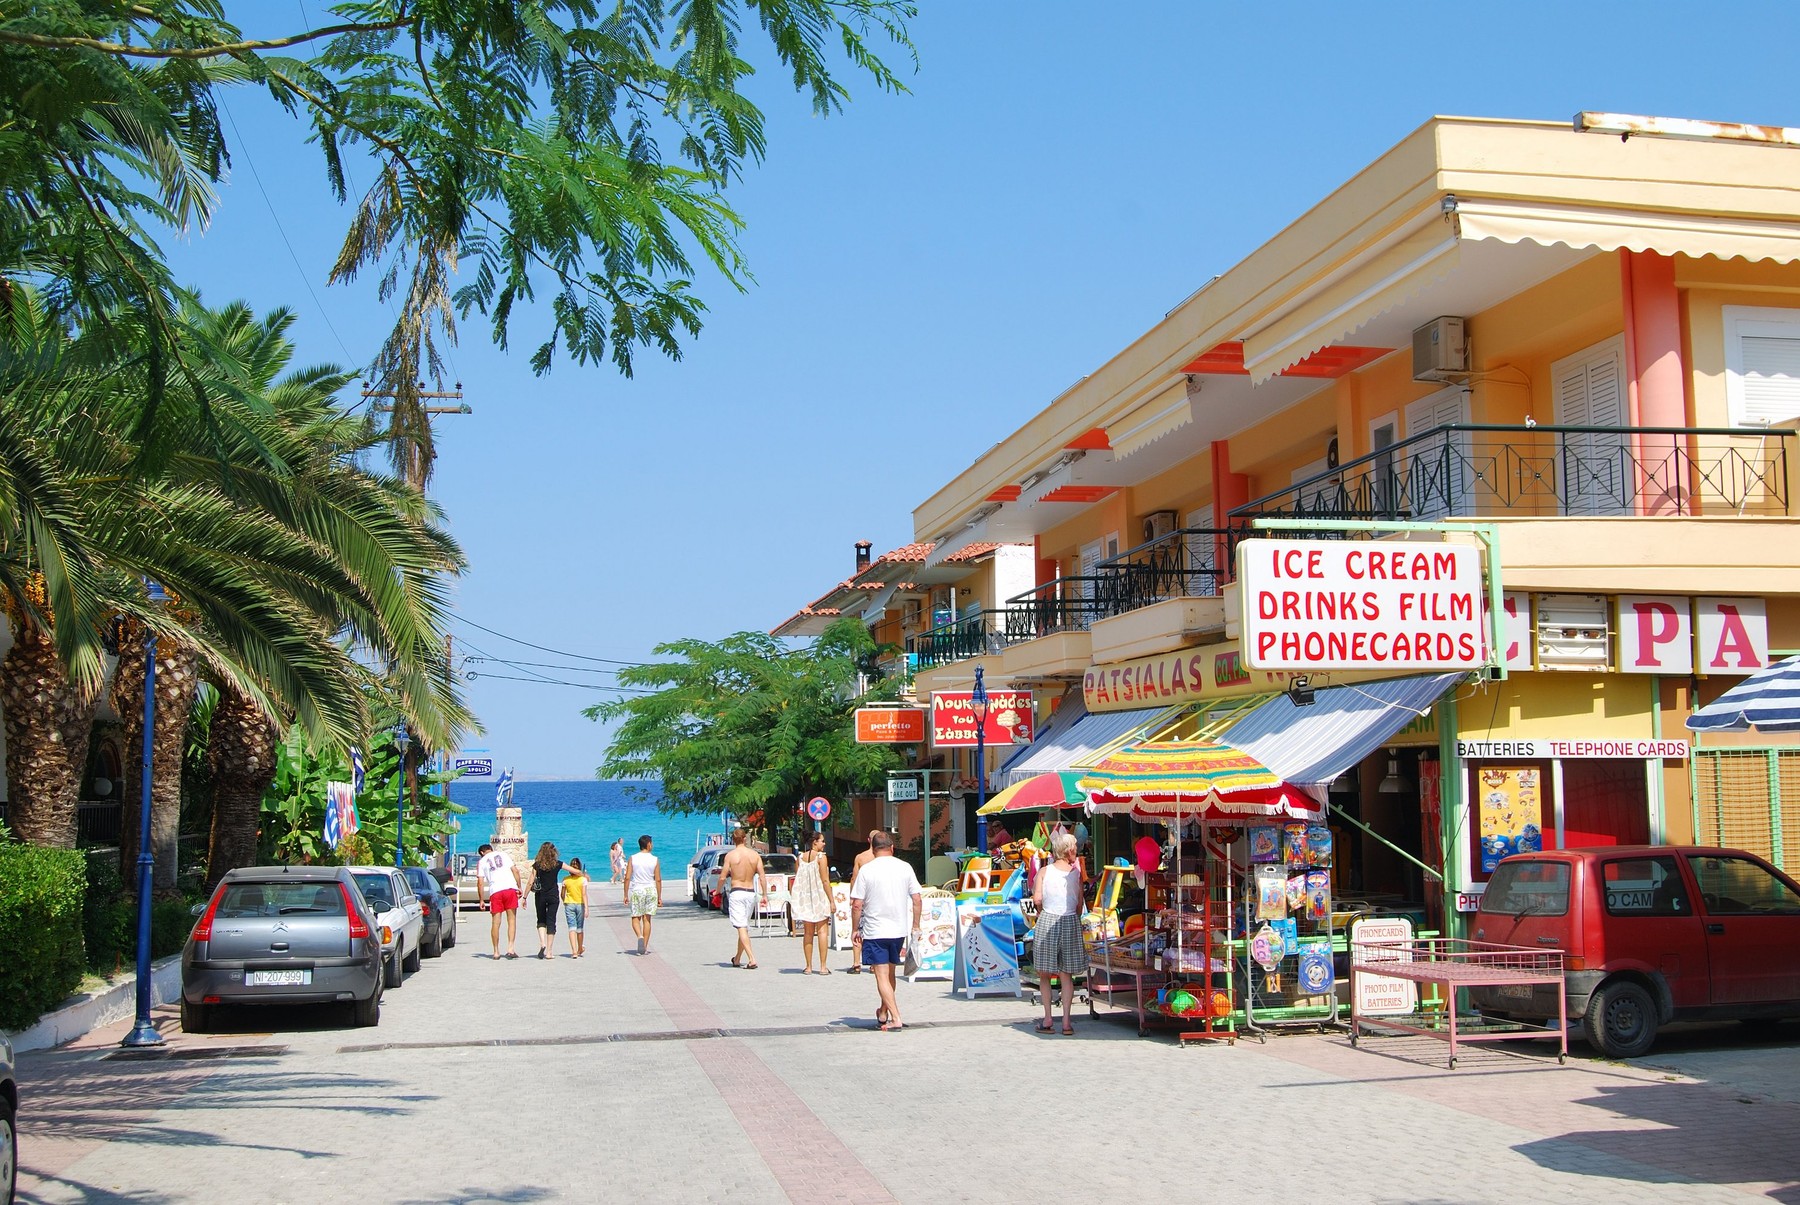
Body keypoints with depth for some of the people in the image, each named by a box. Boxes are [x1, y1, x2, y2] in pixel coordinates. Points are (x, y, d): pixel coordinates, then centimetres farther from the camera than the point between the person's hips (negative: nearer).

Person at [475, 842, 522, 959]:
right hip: (510, 888, 0)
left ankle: (496, 952, 11)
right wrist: (519, 888, 13)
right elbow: (515, 870, 9)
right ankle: (510, 948, -7)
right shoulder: (502, 854, 17)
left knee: (496, 922, 7)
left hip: (495, 891, 0)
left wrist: (481, 900, 9)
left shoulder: (481, 862, 13)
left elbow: (480, 882, 4)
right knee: (512, 920, 4)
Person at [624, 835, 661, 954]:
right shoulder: (655, 860, -3)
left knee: (635, 918, 9)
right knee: (647, 919, 8)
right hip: (651, 890, 1)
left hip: (636, 890, -1)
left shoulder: (633, 858, -2)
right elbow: (658, 880, -3)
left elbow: (627, 878, -5)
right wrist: (659, 897, 4)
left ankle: (640, 936, -18)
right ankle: (645, 946, 7)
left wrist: (626, 895, 2)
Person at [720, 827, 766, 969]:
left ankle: (752, 959, -21)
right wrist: (764, 894, 6)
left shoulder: (730, 855, -7)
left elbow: (723, 877, -5)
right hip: (751, 893, 4)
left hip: (736, 892, -4)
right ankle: (737, 959, 28)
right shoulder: (755, 855, 1)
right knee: (744, 927, 16)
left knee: (741, 927, -8)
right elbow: (762, 877, -1)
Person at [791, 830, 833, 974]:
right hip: (820, 897, -5)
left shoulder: (801, 858, 6)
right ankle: (823, 966, -4)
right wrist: (831, 900, -8)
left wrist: (798, 899, 16)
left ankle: (808, 967, 10)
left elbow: (797, 880, 8)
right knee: (822, 931, -1)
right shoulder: (820, 857, -10)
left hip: (805, 898, 5)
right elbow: (825, 880, -13)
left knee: (808, 933, 9)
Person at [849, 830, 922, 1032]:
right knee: (890, 973, 20)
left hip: (874, 931, -4)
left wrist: (856, 930, 2)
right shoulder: (905, 867, 0)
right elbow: (917, 899, 0)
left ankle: (895, 1019, -10)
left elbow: (857, 904, -9)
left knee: (882, 976, -1)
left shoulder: (866, 871, -8)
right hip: (899, 929, 4)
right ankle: (883, 1012, 36)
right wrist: (915, 926, 10)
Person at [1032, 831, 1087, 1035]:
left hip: (1047, 920, -1)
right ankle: (1066, 1021, 4)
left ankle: (1047, 1019, 6)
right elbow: (1080, 905, 3)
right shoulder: (1076, 872, 2)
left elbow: (1037, 898, -10)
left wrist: (1042, 911, 9)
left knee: (1044, 973, 9)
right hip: (1070, 921, 1)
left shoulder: (1044, 871, 0)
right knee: (1066, 974, 8)